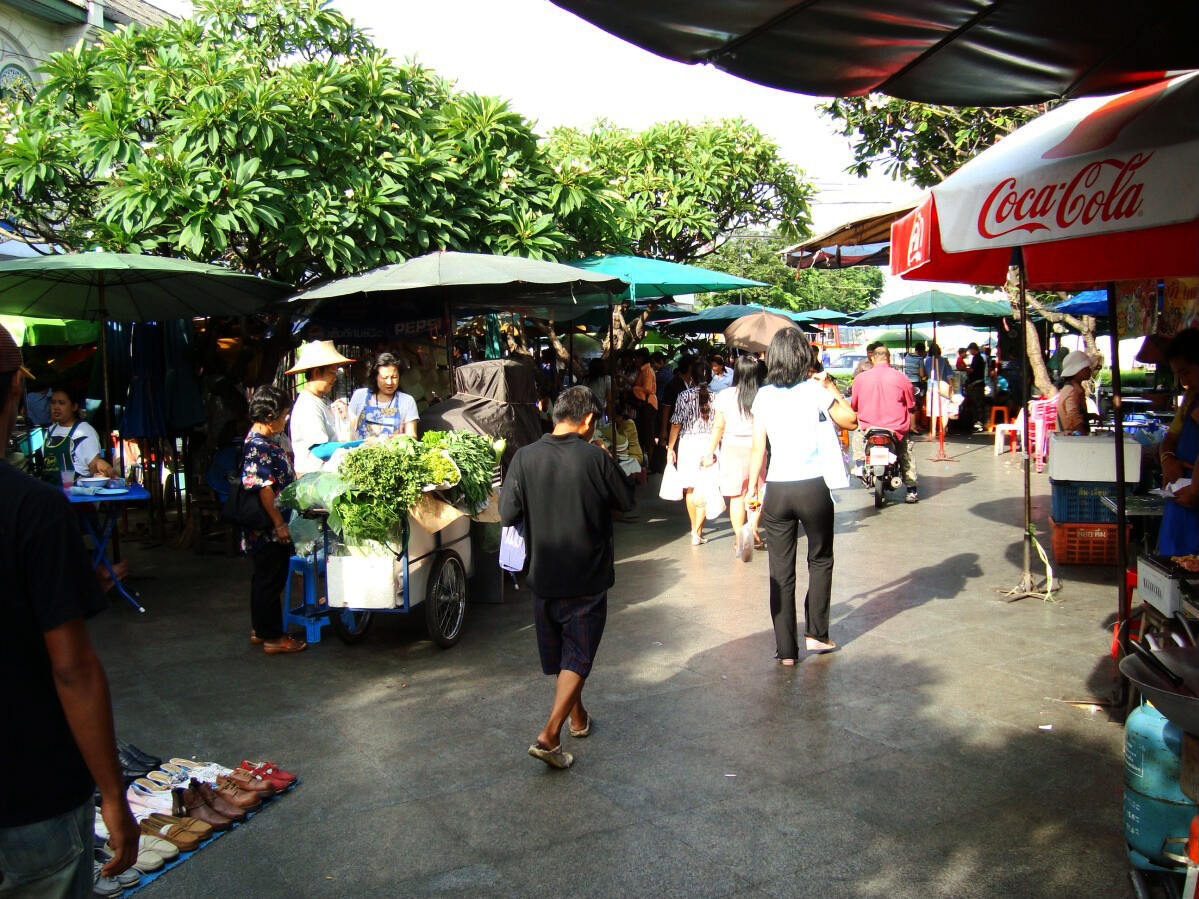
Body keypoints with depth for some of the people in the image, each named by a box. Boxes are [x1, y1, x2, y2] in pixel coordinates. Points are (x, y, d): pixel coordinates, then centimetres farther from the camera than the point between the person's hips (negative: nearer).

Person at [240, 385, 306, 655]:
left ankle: (260, 630, 28)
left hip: (268, 530, 10)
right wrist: (279, 524, -21)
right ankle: (272, 637, 7)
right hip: (269, 530, -10)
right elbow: (264, 488, -22)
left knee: (265, 579, 18)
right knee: (271, 580, -2)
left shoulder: (267, 440, 12)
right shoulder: (258, 445, -19)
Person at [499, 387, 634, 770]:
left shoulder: (525, 457, -8)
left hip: (544, 576, 3)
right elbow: (626, 501, -2)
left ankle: (578, 717, 39)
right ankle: (549, 735, -4)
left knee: (558, 654, 20)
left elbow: (507, 514, -4)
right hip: (588, 579, -3)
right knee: (578, 656, 6)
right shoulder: (594, 457, -14)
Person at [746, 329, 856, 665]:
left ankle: (786, 649, 11)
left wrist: (753, 489, 9)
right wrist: (831, 386, 10)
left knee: (781, 571, 7)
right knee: (820, 560, 20)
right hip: (812, 488, -2)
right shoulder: (814, 389, -5)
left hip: (776, 491, 2)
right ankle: (816, 633, 21)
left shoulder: (763, 396, 1)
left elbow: (758, 449, 1)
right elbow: (850, 421, 6)